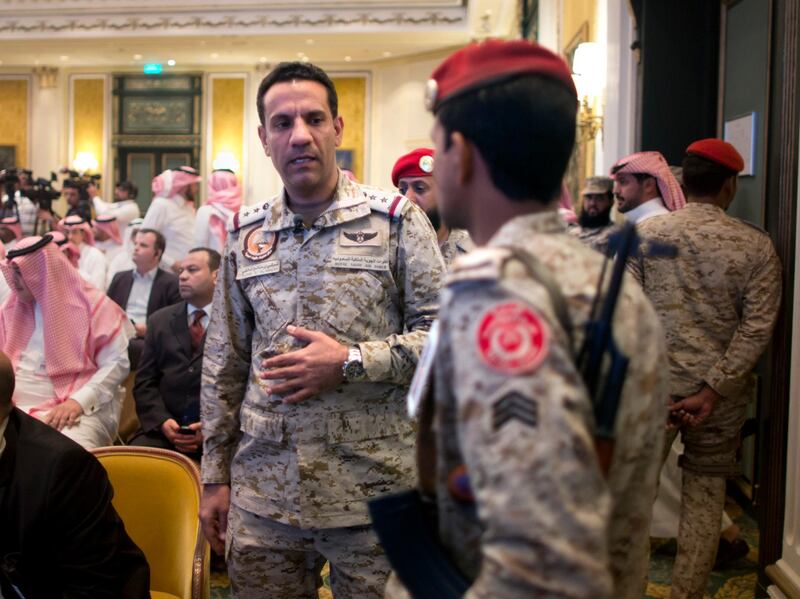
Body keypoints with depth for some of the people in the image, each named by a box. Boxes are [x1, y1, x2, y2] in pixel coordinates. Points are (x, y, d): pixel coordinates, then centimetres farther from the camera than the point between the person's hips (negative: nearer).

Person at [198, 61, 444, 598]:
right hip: (262, 491, 3)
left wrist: (350, 363, -17)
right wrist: (216, 476, 11)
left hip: (371, 491, -3)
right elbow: (223, 366, 11)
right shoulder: (245, 234, 7)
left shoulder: (395, 220, -3)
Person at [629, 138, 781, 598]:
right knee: (706, 494, 13)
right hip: (720, 389, 0)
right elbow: (758, 328, -11)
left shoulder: (647, 234, -5)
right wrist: (711, 392, -13)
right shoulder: (757, 246, -4)